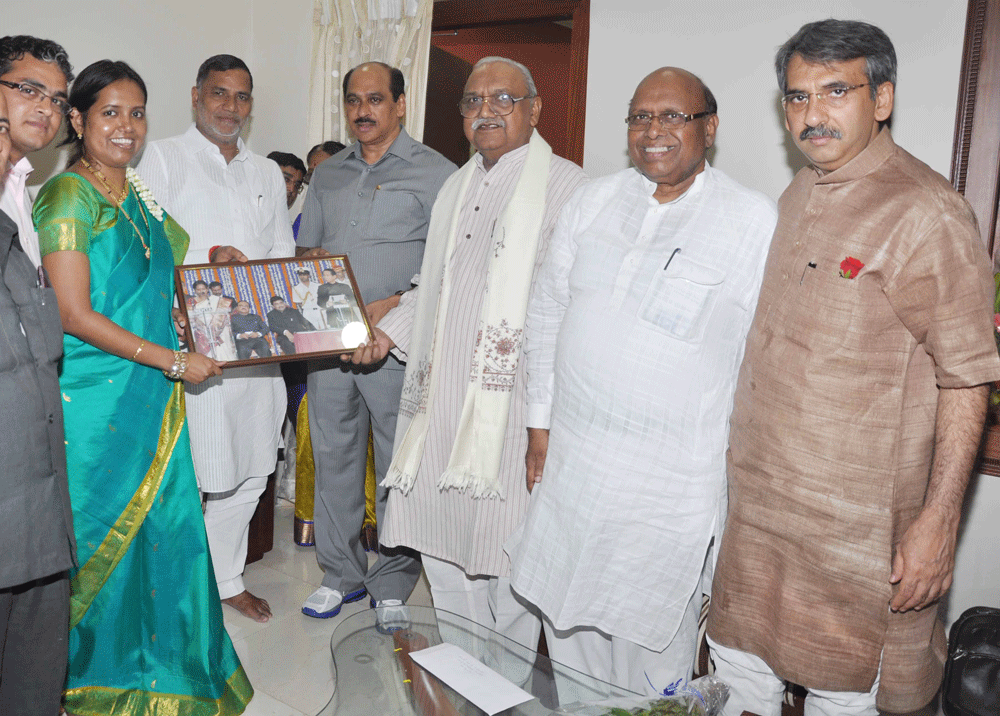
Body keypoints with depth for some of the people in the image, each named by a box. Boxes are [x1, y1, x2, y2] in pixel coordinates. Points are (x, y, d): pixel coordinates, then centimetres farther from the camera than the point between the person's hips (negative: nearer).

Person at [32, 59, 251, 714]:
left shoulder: (139, 194, 12)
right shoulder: (69, 196, -12)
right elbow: (74, 315, -17)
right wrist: (173, 361, -16)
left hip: (152, 393, 7)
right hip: (96, 397, -7)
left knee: (164, 524, 12)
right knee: (105, 529, 6)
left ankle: (156, 660, 30)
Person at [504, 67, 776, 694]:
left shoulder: (758, 223, -9)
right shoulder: (593, 204, 5)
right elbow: (547, 313, 11)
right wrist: (541, 420, 10)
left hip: (669, 487, -4)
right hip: (570, 466, 5)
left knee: (652, 647, 9)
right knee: (568, 626, 19)